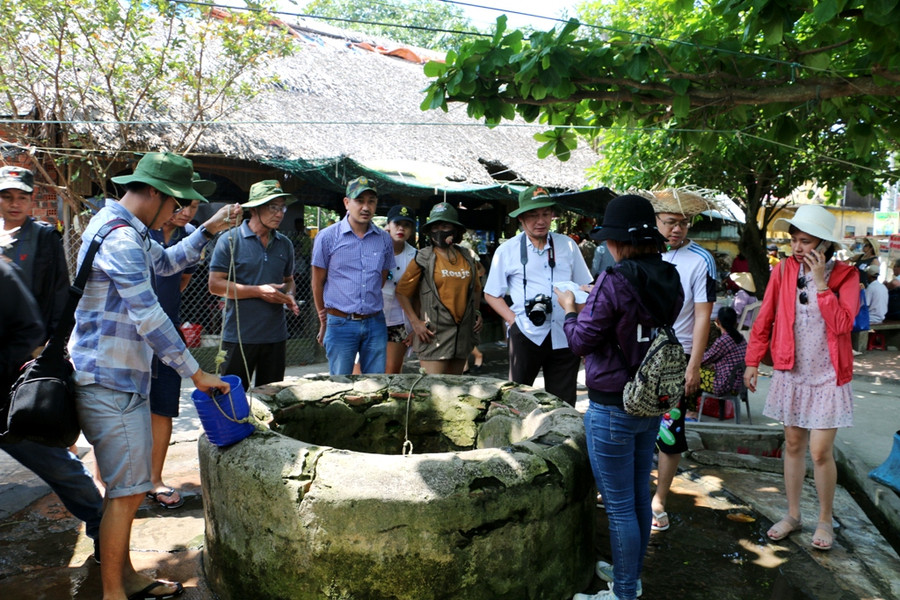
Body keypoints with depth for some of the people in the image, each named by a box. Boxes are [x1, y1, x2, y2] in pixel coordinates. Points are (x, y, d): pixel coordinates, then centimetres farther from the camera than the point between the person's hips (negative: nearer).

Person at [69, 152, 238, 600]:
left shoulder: (124, 229, 16)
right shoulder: (120, 236, -18)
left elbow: (165, 262, 33)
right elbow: (147, 315, -23)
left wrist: (208, 229, 20)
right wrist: (195, 372, -19)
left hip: (123, 379, 10)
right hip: (109, 382, -10)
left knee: (130, 486, 16)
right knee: (126, 491, -5)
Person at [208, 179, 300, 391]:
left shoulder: (285, 244, 11)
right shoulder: (230, 240, -5)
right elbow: (215, 285, -10)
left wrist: (289, 296, -1)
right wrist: (259, 291, -16)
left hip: (275, 335, 5)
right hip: (239, 336, -5)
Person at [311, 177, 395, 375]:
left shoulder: (384, 239, 6)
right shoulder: (328, 237, -3)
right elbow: (318, 283, 3)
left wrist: (368, 307, 13)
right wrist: (324, 322, 9)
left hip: (375, 323, 3)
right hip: (340, 323, -3)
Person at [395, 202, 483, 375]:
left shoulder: (467, 258, 10)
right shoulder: (424, 259, -3)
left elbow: (476, 289, 26)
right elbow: (402, 291, -2)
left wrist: (476, 312, 13)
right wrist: (415, 322, -9)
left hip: (463, 333, 5)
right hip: (434, 333, -5)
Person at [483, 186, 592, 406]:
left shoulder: (568, 245, 8)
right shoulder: (507, 251, 3)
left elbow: (584, 289, 13)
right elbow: (491, 294, 8)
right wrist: (513, 319, -6)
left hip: (564, 336, 2)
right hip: (526, 335, -2)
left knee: (563, 404, 10)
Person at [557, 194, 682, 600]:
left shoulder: (615, 281, -21)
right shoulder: (670, 280, 2)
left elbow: (581, 341, -13)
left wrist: (570, 310, 5)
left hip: (613, 408, -8)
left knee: (619, 506, 5)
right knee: (639, 495, 21)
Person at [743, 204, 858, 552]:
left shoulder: (845, 275, -8)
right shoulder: (784, 270, -3)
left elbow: (842, 324, -21)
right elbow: (764, 319, 2)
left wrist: (821, 282, -22)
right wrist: (753, 361, 2)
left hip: (827, 377, -3)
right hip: (791, 373, 3)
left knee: (820, 452, -2)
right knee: (793, 445, 13)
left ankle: (825, 521, 21)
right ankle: (793, 515, 27)